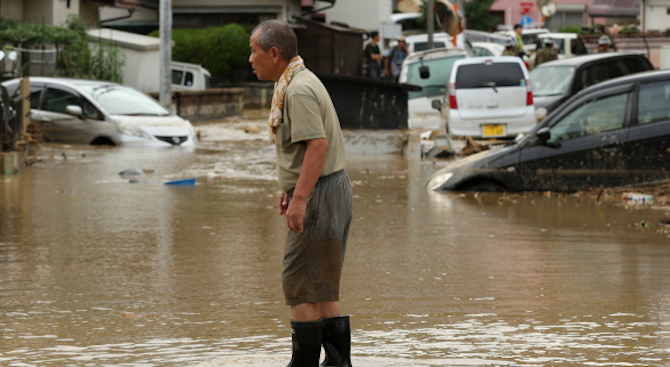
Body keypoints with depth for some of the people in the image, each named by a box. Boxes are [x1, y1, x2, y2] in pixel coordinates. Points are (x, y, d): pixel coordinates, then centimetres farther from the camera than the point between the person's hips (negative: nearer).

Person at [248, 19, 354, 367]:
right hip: (334, 187, 10)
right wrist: (290, 188, 26)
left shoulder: (299, 90, -17)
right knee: (322, 289, 12)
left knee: (301, 285, -5)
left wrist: (300, 198, -28)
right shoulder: (297, 83, 16)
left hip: (319, 194, -10)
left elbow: (318, 145, -26)